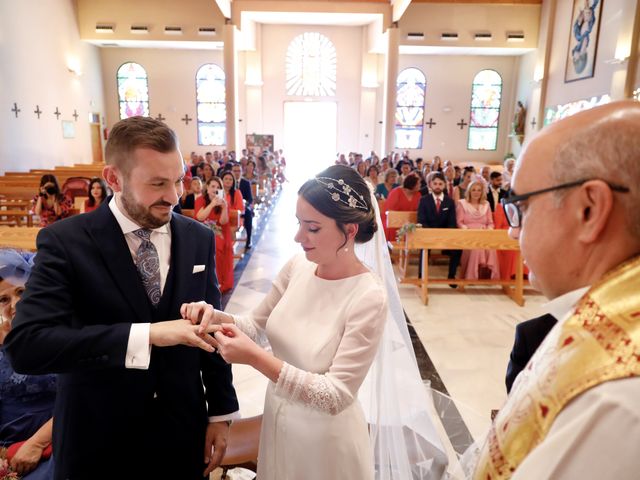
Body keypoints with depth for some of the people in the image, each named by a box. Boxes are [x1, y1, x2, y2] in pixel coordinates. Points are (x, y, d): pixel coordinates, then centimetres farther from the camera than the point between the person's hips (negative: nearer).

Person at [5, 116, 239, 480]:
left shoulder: (199, 238, -5)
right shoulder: (65, 242, -15)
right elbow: (25, 345, -24)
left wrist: (221, 412, 4)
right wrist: (147, 335, -33)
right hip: (98, 441, -2)